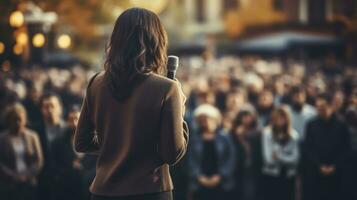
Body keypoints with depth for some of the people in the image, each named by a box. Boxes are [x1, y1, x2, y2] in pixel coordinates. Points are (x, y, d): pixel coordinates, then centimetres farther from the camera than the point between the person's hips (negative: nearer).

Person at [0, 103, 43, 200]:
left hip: (30, 184, 2)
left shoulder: (32, 136, 6)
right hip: (9, 186, -1)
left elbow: (39, 161, 4)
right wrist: (13, 176, -12)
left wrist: (27, 175, -8)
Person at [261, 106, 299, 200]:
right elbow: (268, 158, -11)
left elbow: (295, 158, -4)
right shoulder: (267, 133, -9)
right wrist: (286, 159, -5)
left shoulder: (293, 135, -1)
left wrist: (279, 157, -16)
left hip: (288, 177, 3)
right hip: (271, 176, -2)